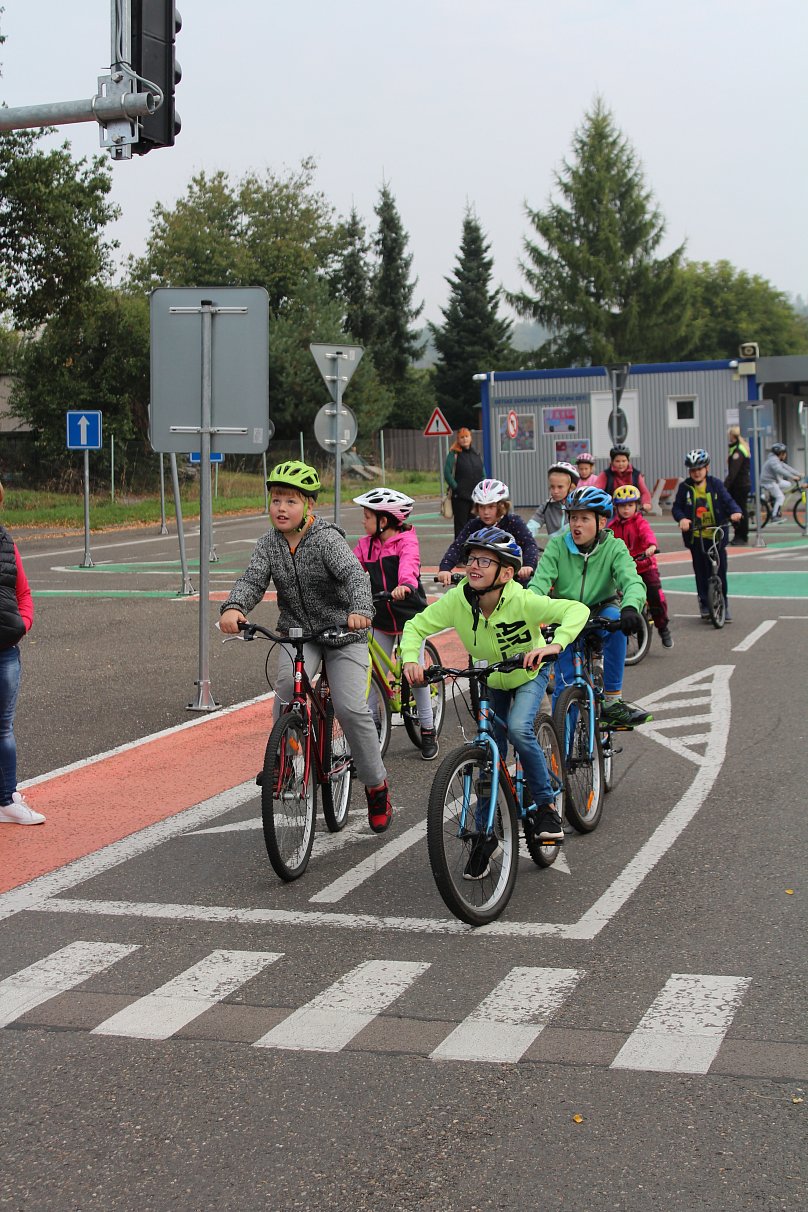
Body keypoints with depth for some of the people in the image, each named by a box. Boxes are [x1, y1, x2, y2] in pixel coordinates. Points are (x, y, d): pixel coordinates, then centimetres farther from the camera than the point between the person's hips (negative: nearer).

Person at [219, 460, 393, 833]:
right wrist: (233, 607, -37)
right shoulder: (269, 543, -2)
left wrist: (360, 610, -52)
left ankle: (376, 784, 7)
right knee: (288, 684, -27)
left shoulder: (327, 538, -17)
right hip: (297, 632, 3)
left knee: (351, 708, -13)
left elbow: (354, 573, -31)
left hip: (343, 633, -3)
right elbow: (252, 580, -14)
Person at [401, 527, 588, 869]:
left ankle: (546, 804, -10)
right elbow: (416, 626, -18)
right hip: (490, 681, 3)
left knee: (519, 728, -30)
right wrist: (410, 659, -38)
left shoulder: (522, 602, -36)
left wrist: (556, 643, -59)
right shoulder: (456, 600, -28)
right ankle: (486, 835, 19)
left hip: (529, 675, -3)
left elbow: (577, 610, -42)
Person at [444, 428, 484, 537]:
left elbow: (483, 473, 18)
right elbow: (447, 474, -11)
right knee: (461, 526, -5)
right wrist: (456, 488, -13)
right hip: (460, 497, -5)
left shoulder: (476, 454, 14)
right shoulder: (454, 454, -3)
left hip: (476, 497, 6)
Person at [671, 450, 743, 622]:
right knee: (701, 572, 3)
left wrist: (735, 511, -22)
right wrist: (682, 518, -20)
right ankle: (704, 603, 15)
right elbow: (676, 507, 0)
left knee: (720, 571, 2)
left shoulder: (715, 484, 1)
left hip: (717, 535, 0)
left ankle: (722, 605, 14)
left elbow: (727, 501, -2)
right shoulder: (685, 487, 0)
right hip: (696, 536, 0)